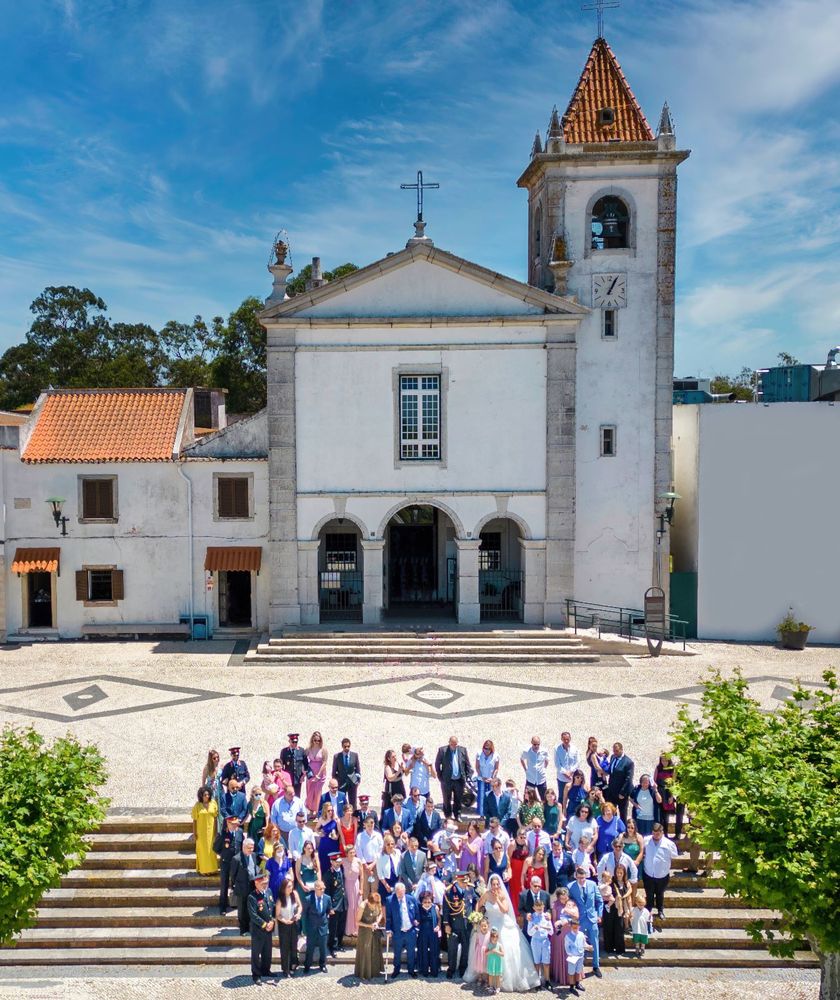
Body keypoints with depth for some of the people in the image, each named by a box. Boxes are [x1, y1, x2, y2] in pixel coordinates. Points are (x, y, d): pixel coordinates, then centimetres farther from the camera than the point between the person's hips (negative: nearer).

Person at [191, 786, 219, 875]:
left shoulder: (213, 803, -3)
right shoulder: (197, 805, -9)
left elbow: (215, 818, 1)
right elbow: (194, 820, -6)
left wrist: (216, 831, 0)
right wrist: (194, 833, -6)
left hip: (211, 831, 2)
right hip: (201, 831, -2)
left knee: (211, 850, 9)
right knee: (203, 850, 5)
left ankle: (212, 869, 20)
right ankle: (203, 869, 16)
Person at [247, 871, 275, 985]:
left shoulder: (269, 891, 0)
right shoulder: (252, 897, -22)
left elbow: (273, 907, 6)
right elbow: (253, 916, -23)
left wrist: (272, 921, -6)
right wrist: (265, 925, -19)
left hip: (269, 928, 6)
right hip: (257, 929, -6)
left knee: (267, 951, 19)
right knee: (256, 952, 9)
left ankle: (266, 970, 36)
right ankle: (256, 974, 23)